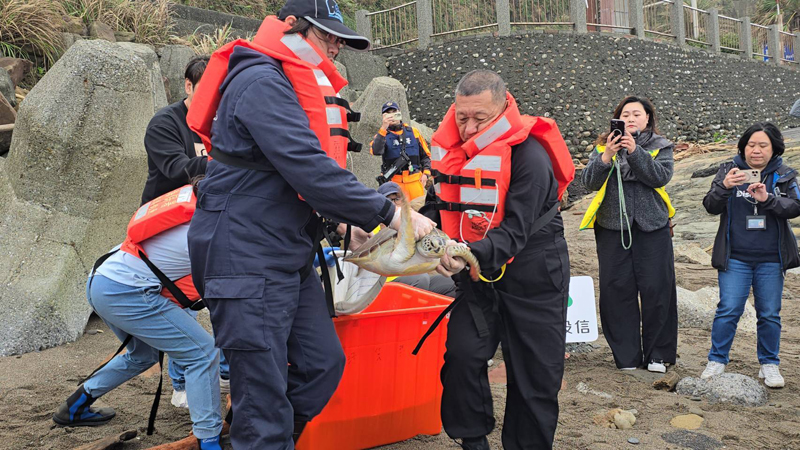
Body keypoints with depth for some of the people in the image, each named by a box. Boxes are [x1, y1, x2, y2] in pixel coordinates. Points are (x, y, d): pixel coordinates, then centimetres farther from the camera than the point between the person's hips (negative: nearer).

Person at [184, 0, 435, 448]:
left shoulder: (304, 85, 16)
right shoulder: (261, 82, -17)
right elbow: (307, 168, -26)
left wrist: (347, 219, 6)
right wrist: (388, 213, -22)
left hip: (290, 257, 10)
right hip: (247, 260, -10)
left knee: (323, 363, 11)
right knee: (265, 394, -5)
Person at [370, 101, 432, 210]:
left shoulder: (413, 132, 13)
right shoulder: (382, 135, 5)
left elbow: (425, 155, 17)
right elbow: (376, 151, -18)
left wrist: (426, 173, 2)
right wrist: (384, 128, -24)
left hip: (415, 181, 2)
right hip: (394, 182, -2)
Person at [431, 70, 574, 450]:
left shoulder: (529, 156, -22)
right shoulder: (451, 150, -3)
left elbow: (515, 231, -28)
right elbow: (446, 208, 10)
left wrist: (470, 254, -44)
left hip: (532, 275, -4)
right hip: (479, 274, 5)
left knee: (535, 373, 2)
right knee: (461, 354, -7)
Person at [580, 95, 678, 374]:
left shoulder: (661, 147, 7)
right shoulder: (604, 146, 9)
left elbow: (661, 176, -11)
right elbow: (590, 182, -4)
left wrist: (635, 152, -21)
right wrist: (606, 156, -20)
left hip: (652, 227, 0)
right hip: (612, 227, 1)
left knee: (657, 289, 0)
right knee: (617, 290, 1)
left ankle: (657, 354, 13)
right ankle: (626, 355, 12)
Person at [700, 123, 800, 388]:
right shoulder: (729, 170, 3)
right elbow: (711, 207, -5)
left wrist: (767, 199, -24)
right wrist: (724, 187, -25)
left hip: (771, 260, 1)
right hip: (735, 258, -1)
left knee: (769, 314, 8)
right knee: (728, 310, -4)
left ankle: (769, 364, 22)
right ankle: (717, 361, 8)